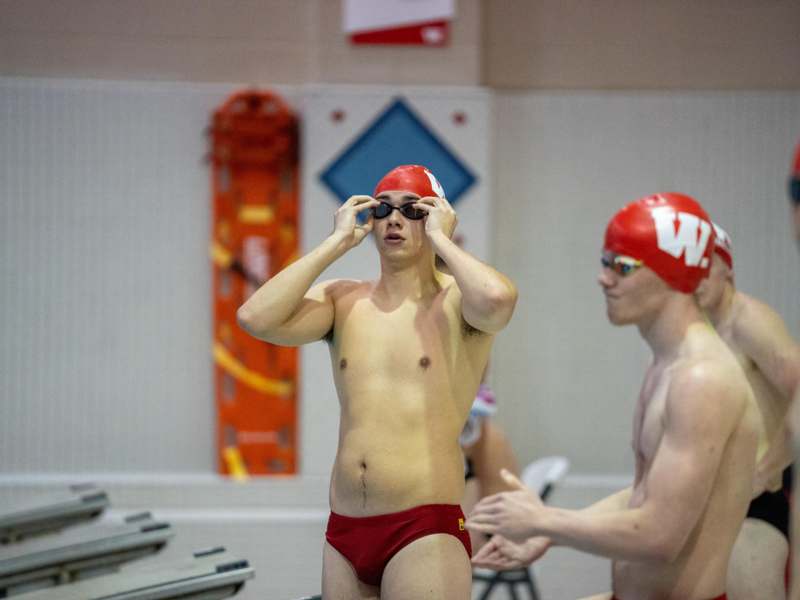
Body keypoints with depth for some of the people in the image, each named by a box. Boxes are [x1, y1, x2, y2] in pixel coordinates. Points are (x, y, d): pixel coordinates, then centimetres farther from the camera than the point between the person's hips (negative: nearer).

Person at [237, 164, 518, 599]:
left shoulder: (455, 300, -2)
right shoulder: (341, 301, 10)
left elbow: (497, 299, -26)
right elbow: (256, 318, -6)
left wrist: (440, 238, -9)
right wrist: (337, 242, -1)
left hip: (425, 531, -5)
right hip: (343, 532, 5)